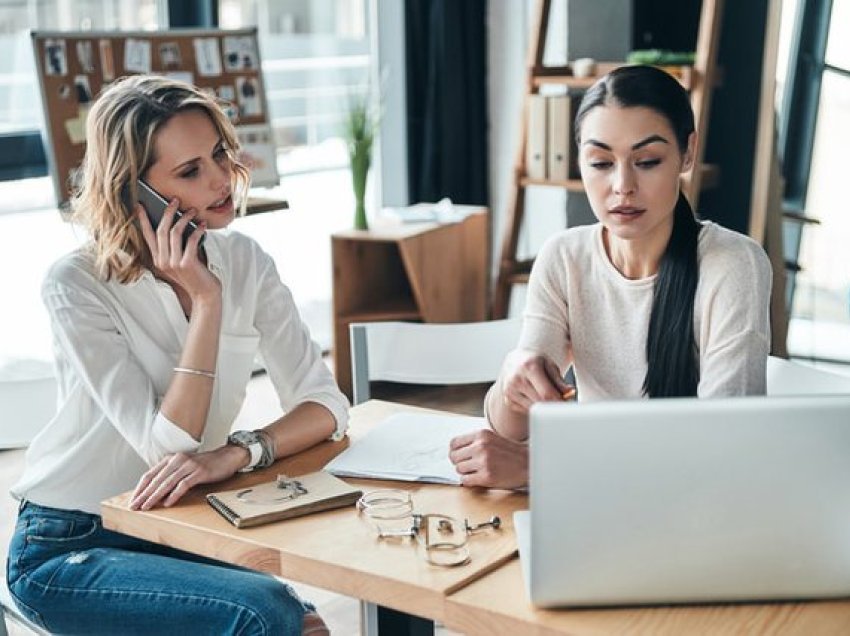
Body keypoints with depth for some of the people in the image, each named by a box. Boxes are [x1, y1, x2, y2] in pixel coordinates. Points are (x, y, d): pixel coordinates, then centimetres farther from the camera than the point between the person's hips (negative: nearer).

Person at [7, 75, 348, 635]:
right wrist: (206, 301, -25)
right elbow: (167, 447, -22)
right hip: (67, 547, -4)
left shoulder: (244, 261, -3)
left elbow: (325, 405, -8)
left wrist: (237, 452, -26)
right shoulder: (77, 286, -17)